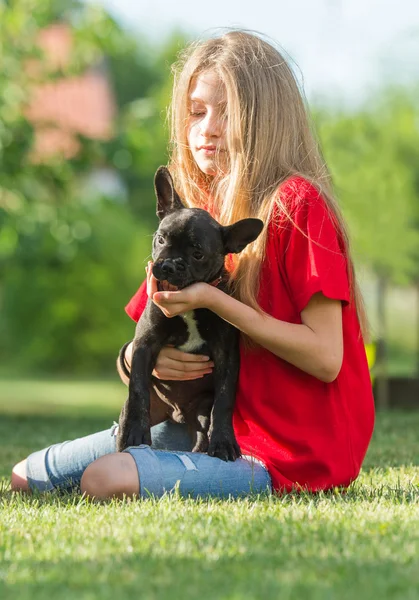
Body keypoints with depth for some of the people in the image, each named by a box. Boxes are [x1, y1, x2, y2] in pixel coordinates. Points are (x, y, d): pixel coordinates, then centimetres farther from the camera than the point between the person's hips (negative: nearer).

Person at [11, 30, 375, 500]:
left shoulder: (296, 205, -13)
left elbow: (326, 358, -18)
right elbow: (132, 359, 14)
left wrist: (214, 301, -22)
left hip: (300, 456, -7)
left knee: (107, 480, -25)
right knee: (28, 476, 0)